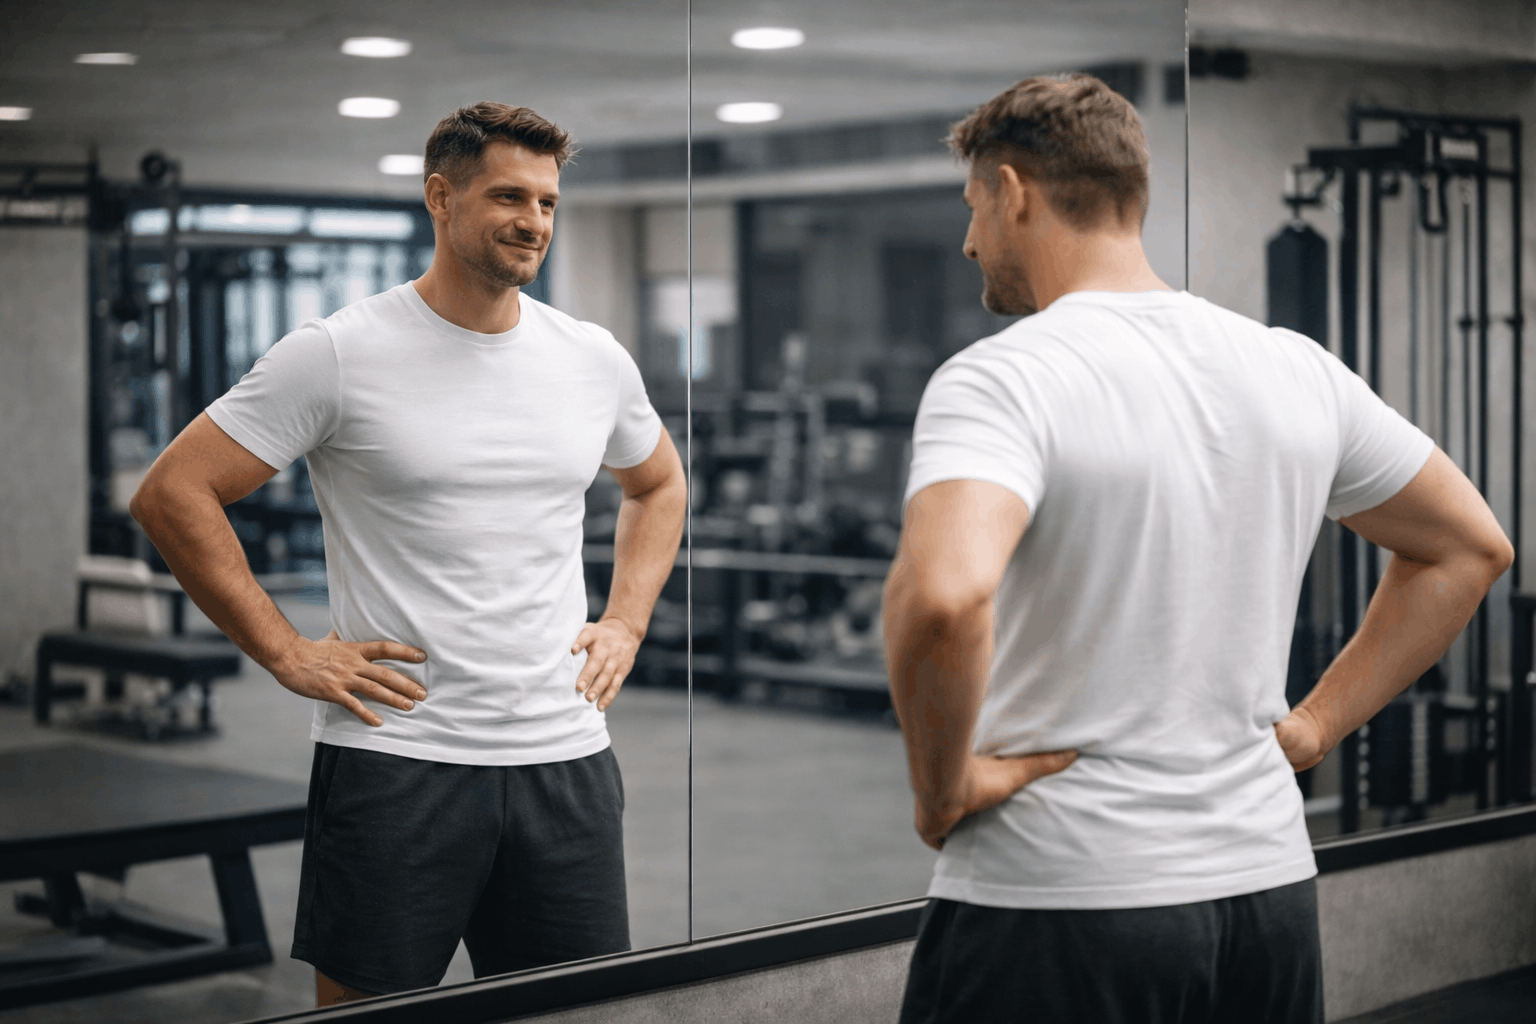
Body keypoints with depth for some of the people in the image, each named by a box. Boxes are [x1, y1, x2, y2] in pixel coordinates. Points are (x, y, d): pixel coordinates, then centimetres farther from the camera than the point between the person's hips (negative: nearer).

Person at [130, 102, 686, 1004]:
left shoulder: (596, 359, 8)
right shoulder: (339, 353, -7)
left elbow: (659, 486, 27)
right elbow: (173, 493, -6)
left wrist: (624, 625, 12)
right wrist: (288, 655, -9)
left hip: (566, 760, 4)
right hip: (397, 756, -4)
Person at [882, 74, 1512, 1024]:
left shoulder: (1001, 378, -15)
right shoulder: (1298, 368, 5)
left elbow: (943, 597, -34)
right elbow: (1469, 547, 17)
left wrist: (943, 788, -17)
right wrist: (1314, 725, 13)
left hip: (1055, 902, -6)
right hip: (1270, 881, 6)